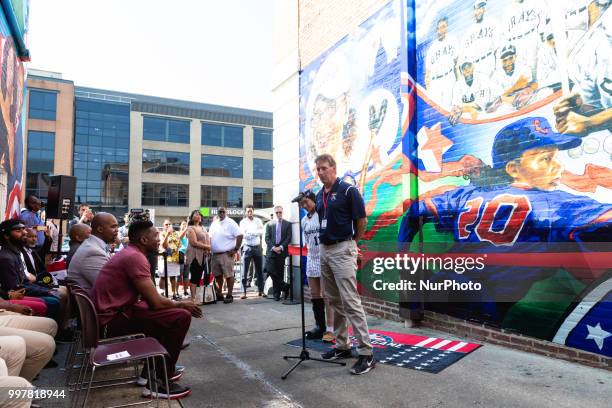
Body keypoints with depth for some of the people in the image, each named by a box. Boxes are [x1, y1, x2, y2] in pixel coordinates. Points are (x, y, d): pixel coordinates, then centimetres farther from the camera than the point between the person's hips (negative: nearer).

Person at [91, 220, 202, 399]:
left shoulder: (129, 254, 14)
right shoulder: (135, 257, -18)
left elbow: (150, 298, 17)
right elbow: (156, 302, -21)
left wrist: (177, 303, 10)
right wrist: (182, 304, -4)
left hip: (114, 313, 11)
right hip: (112, 320, -11)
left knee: (167, 312, 23)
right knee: (181, 316, -17)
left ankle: (154, 371, 27)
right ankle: (158, 382, -4)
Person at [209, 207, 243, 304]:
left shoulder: (231, 223, -6)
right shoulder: (214, 224, 14)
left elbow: (240, 236, -12)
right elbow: (210, 237, 21)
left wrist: (235, 249, -13)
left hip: (226, 254, -6)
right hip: (215, 254, 7)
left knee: (228, 275, -4)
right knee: (217, 275, 13)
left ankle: (229, 295, 4)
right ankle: (219, 294, 25)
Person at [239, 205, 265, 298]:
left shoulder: (258, 221, 9)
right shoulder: (243, 222, 2)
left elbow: (262, 232, -5)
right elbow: (243, 234, -11)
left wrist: (249, 233, -11)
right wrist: (256, 232, -11)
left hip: (257, 247, 3)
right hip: (247, 247, -3)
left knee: (259, 270, 8)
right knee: (245, 271, -5)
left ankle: (260, 290, 15)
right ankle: (244, 292, -2)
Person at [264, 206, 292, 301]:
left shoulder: (288, 224, 7)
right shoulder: (269, 224, 11)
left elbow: (288, 238, 0)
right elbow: (267, 238, 5)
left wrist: (281, 247, -11)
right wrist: (273, 247, -9)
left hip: (282, 251, -1)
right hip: (271, 251, 1)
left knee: (280, 272, 1)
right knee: (270, 270, -13)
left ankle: (277, 294, 11)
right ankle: (284, 286, 1)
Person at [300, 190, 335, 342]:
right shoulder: (304, 220, 13)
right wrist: (309, 250, 8)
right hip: (311, 260, 7)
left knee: (326, 295, -7)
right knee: (314, 295, 11)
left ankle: (330, 329, -1)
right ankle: (320, 326, 22)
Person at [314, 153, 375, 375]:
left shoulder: (348, 190, -9)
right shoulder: (319, 195, 12)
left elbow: (362, 221, -5)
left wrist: (350, 242, 6)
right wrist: (326, 241, 14)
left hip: (342, 250, -8)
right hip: (324, 250, 8)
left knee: (350, 301, -10)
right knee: (334, 301, 13)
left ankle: (366, 353, -4)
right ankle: (342, 345, 24)